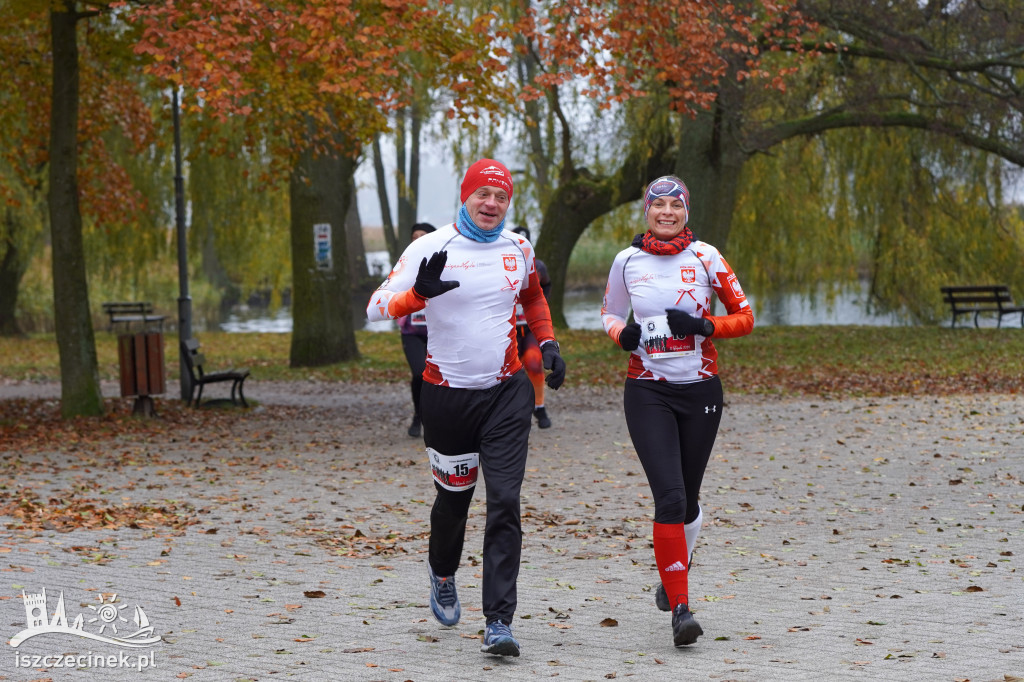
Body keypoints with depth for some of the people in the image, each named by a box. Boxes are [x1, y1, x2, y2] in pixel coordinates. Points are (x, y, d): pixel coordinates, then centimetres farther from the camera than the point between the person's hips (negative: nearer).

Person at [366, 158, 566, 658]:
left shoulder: (517, 249, 5)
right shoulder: (431, 248, -8)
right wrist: (419, 294, -35)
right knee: (454, 498, 12)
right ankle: (442, 572, 46)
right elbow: (376, 307, -15)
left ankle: (499, 622, -11)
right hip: (447, 394, -2)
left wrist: (547, 343, 11)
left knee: (505, 503, -11)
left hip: (506, 392, 2)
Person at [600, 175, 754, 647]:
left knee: (687, 499, 11)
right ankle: (680, 608, -14)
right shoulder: (627, 261, 2)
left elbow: (745, 318, 2)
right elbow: (609, 313, 16)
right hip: (648, 391, -1)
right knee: (669, 497, -16)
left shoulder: (705, 257, -1)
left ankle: (672, 573, 40)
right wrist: (623, 334, -6)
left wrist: (703, 326, -15)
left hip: (700, 390, 1)